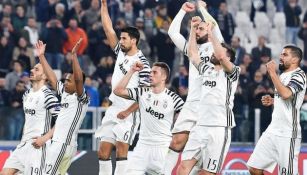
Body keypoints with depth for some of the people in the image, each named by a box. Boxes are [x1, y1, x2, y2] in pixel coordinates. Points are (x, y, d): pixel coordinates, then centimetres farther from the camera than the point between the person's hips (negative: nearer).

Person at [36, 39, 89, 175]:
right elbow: (52, 77, 21)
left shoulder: (81, 97, -9)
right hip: (58, 143, 9)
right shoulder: (64, 92, 15)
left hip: (64, 144, -9)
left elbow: (79, 78, -25)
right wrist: (41, 56, 21)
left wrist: (74, 55, -30)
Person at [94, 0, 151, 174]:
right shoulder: (121, 52, 9)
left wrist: (128, 112, -17)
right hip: (114, 110, 8)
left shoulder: (141, 62, -12)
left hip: (128, 113, -8)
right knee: (103, 152, 5)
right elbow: (108, 29, 12)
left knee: (121, 151, -11)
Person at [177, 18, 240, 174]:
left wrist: (210, 33, -13)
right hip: (200, 126, 6)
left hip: (219, 128, -6)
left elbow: (221, 57, -19)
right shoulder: (206, 69, 19)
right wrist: (193, 29, 15)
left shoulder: (231, 73, -2)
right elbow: (192, 54, 22)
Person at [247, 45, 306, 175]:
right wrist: (272, 101, 12)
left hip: (287, 135, -9)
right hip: (273, 130, 9)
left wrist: (272, 73, -19)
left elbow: (286, 94, -28)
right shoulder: (283, 75, 17)